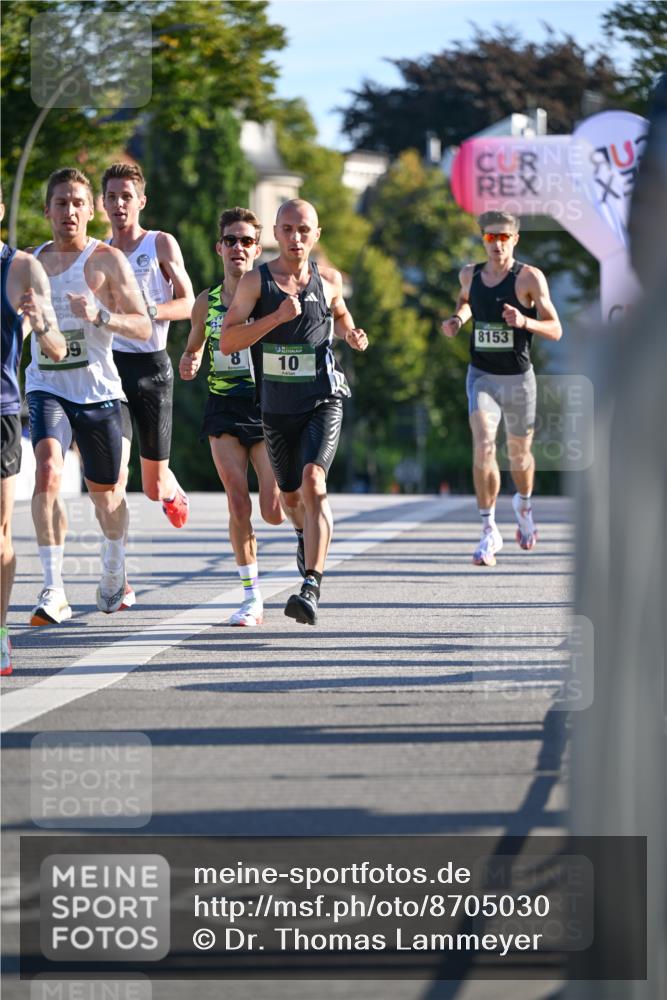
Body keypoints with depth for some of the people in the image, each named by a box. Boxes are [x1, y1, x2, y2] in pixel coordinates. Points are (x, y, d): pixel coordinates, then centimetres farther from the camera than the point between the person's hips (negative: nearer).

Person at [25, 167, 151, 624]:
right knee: (48, 471, -23)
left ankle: (115, 574, 40)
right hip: (46, 386, 1)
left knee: (106, 490, 13)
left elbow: (144, 327, -9)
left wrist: (100, 316, -26)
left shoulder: (108, 260, -4)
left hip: (98, 389, -1)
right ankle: (53, 591, -26)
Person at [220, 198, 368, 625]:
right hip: (277, 406, 1)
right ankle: (309, 535, 54)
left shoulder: (328, 280, 2)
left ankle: (312, 586, -28)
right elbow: (227, 341, -13)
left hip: (323, 401, -1)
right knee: (291, 495, 16)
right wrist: (277, 317, -23)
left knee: (312, 483, -23)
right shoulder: (256, 281, -4)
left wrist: (351, 334, 3)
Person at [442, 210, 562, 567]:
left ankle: (523, 504, 48)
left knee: (519, 454, 15)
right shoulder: (470, 274, 1)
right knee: (483, 446, -20)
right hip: (481, 376, 1)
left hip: (518, 379, -1)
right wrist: (457, 318, 5)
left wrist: (524, 322, -28)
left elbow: (555, 330, -10)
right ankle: (489, 531, -17)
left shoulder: (530, 278, -10)